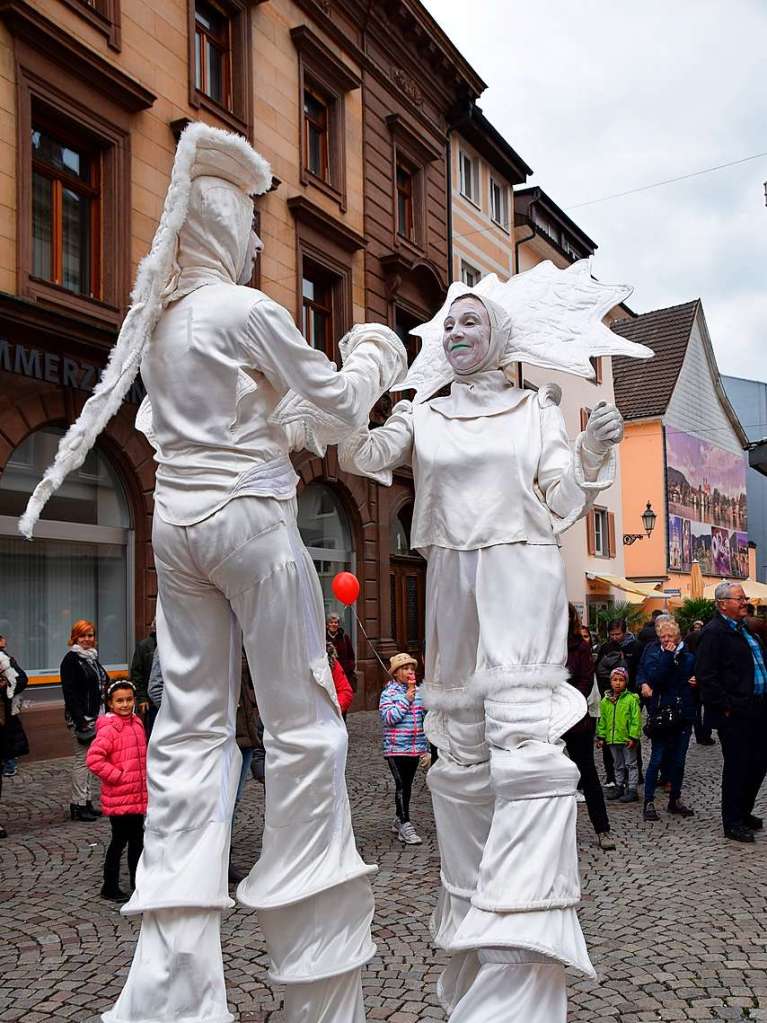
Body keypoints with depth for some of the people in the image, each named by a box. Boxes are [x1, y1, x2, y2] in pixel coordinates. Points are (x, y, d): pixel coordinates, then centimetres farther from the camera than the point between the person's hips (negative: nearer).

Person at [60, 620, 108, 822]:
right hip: (80, 717, -8)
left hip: (95, 716, 8)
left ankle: (87, 801, 19)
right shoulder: (71, 659, -10)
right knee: (82, 760, -4)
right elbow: (69, 693, -15)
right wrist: (80, 720, -20)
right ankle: (78, 805, 3)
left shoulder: (92, 657, 15)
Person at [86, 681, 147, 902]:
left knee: (137, 838, 16)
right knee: (119, 840, 4)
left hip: (138, 796, 7)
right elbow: (93, 759, -24)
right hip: (118, 798, -7)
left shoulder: (136, 722, 7)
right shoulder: (109, 728, -17)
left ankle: (138, 880, 31)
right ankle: (110, 887, 19)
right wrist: (117, 776, -18)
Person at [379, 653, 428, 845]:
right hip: (396, 748, -5)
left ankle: (399, 820, 25)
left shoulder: (418, 692, 9)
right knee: (402, 785, -7)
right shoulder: (389, 693, -7)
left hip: (415, 748, 5)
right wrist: (406, 699, -18)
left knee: (407, 785, 12)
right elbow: (388, 718, -18)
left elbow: (425, 719, 16)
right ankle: (405, 826, -4)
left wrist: (426, 747, 15)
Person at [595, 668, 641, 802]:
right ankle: (619, 787, 30)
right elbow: (603, 720, 10)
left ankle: (632, 790, 11)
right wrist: (601, 737, 7)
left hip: (627, 739, -5)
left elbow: (636, 720, -13)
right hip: (612, 739, 5)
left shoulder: (631, 699, -11)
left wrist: (633, 737, -17)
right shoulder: (605, 700, 4)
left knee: (631, 764, 5)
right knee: (618, 765, 18)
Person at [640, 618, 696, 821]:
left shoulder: (689, 658, 6)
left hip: (684, 715, 3)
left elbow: (699, 679, 15)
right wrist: (667, 655, -16)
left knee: (679, 760, 11)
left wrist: (697, 682, -8)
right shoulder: (657, 658, 0)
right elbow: (655, 680, -18)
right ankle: (649, 802, 4)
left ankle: (675, 800, 24)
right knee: (657, 759, -3)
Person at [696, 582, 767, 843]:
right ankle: (732, 823, 14)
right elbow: (706, 676, -18)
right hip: (734, 714, -8)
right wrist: (726, 707, -17)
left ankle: (743, 811, 32)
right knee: (736, 766, 1)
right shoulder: (714, 633, -13)